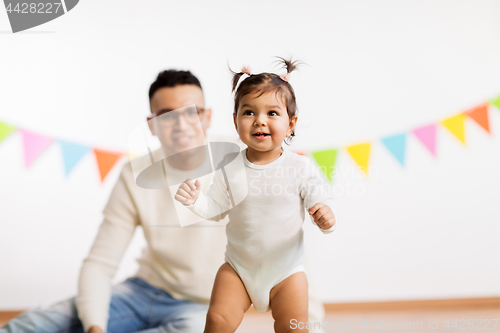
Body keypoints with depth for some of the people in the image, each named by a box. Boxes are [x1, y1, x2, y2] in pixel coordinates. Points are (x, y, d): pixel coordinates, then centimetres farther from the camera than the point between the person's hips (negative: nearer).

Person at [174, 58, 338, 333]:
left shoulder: (301, 168, -12)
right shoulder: (230, 168, -7)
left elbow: (322, 202, -9)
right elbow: (216, 209, -1)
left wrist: (326, 217, -32)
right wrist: (196, 200, -21)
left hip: (285, 268, -1)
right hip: (238, 267, 1)